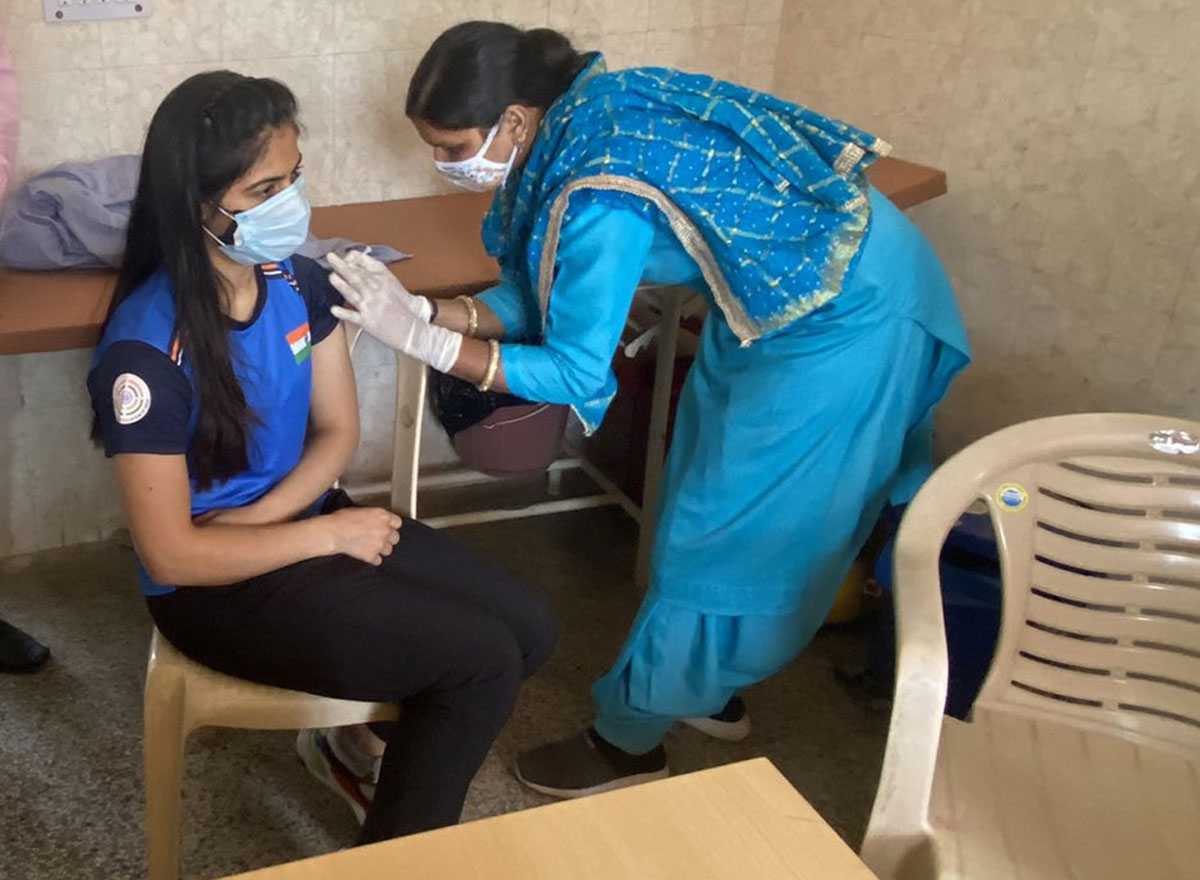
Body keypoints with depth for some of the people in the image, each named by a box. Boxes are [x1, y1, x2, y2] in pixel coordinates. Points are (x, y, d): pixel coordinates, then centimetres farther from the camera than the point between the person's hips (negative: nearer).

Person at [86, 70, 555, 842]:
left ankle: (352, 737, 21)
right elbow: (173, 556, -22)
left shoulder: (298, 281, -7)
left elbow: (338, 431, 3)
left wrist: (258, 518, -14)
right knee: (485, 659, -15)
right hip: (218, 587, -7)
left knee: (529, 628, -2)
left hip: (302, 520, 7)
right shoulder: (146, 349, -26)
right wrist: (329, 533, -17)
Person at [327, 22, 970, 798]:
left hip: (847, 311, -9)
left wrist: (421, 339, -22)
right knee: (717, 495, 19)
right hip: (795, 284, 9)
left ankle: (629, 741, 18)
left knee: (727, 528, 1)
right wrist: (426, 310, -12)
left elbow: (578, 373, -22)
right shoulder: (578, 124, -3)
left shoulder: (598, 194, -30)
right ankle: (708, 691, 38)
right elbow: (541, 299, 2)